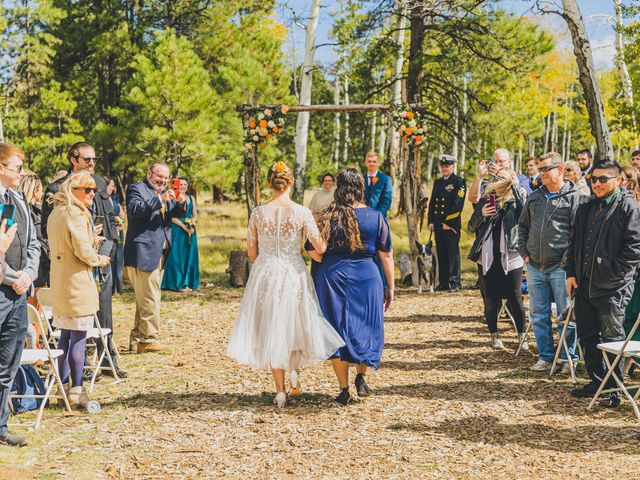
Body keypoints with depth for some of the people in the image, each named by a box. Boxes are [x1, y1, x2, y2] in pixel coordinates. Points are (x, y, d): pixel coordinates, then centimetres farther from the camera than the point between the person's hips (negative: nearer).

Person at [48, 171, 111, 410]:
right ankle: (76, 390, -1)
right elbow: (83, 250, -20)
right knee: (79, 336, -4)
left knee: (65, 334, 15)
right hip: (78, 282, -9)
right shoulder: (76, 214, -15)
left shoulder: (55, 213, 14)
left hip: (59, 281, 9)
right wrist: (99, 260, -1)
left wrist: (93, 238, 17)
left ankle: (62, 385, 23)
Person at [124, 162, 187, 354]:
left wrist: (181, 202, -6)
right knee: (149, 300, -8)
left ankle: (137, 339, 21)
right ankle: (149, 339, -1)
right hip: (142, 253, -9)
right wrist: (160, 199, -26)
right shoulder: (136, 189, -4)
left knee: (145, 300, 14)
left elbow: (179, 214, 16)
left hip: (159, 254, 9)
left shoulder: (166, 193, 21)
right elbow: (134, 209, -21)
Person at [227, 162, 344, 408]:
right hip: (294, 275, -1)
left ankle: (280, 390, 12)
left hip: (265, 275, 1)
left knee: (271, 330, 11)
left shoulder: (258, 213, -4)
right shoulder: (301, 212, -8)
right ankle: (294, 369, -4)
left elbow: (251, 253, 2)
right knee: (295, 324, 20)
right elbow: (319, 247, -14)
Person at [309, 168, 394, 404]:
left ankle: (344, 389, 11)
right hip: (366, 277, 0)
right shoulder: (376, 217, -2)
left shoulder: (327, 217, -3)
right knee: (366, 328, 19)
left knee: (337, 330, 9)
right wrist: (390, 287, 7)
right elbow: (386, 255, 0)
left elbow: (314, 252, -4)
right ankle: (361, 376, 8)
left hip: (332, 277, 0)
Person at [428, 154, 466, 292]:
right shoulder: (437, 182, 19)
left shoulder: (459, 182, -3)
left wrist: (448, 222, -14)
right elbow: (432, 203, 18)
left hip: (452, 224, -6)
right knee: (441, 253, 7)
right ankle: (443, 283, 13)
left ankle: (455, 283, -2)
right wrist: (431, 221, 7)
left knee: (453, 253, -6)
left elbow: (458, 204, -11)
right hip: (438, 224, 6)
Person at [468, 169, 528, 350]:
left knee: (515, 298, 1)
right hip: (488, 258, 3)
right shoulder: (485, 200, 10)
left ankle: (522, 336, 13)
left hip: (510, 258, -3)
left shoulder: (515, 201, 3)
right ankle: (494, 335, 19)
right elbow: (471, 227, 11)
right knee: (490, 299, 8)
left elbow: (525, 210, -20)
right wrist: (481, 214, -9)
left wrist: (514, 184, -16)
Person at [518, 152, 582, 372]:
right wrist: (524, 252, 11)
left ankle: (569, 357, 11)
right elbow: (523, 226, 22)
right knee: (538, 315, 10)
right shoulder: (534, 197, 14)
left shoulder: (574, 196, -4)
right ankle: (546, 356, 20)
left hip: (560, 267, -6)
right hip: (535, 267, 6)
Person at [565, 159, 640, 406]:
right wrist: (571, 273, 10)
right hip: (584, 285, 7)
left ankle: (614, 390, 9)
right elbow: (574, 243, 19)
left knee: (611, 339, 0)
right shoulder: (586, 208, 15)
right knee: (587, 338, 14)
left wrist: (613, 274, -17)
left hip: (612, 288, -7)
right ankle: (597, 382, 28)